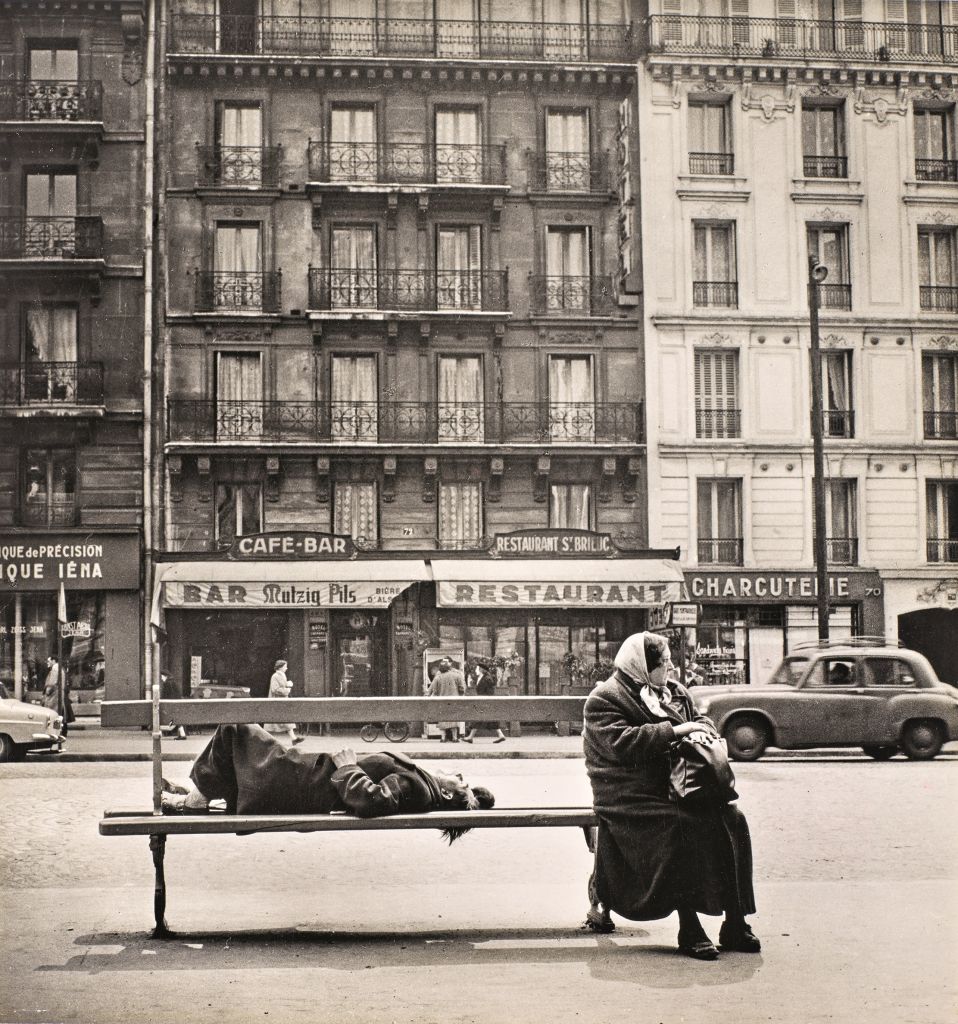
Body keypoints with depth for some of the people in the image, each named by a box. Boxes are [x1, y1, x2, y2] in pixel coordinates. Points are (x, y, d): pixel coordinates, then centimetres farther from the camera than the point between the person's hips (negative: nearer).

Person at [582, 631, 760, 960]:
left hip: (676, 786, 7)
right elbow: (622, 742, -18)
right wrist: (674, 730, -18)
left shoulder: (675, 693, 20)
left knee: (731, 819, -16)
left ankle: (735, 924, -10)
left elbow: (701, 718, 22)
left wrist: (700, 731, -4)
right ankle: (689, 930, -28)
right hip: (631, 795, -7)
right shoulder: (604, 699, -4)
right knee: (682, 826, -33)